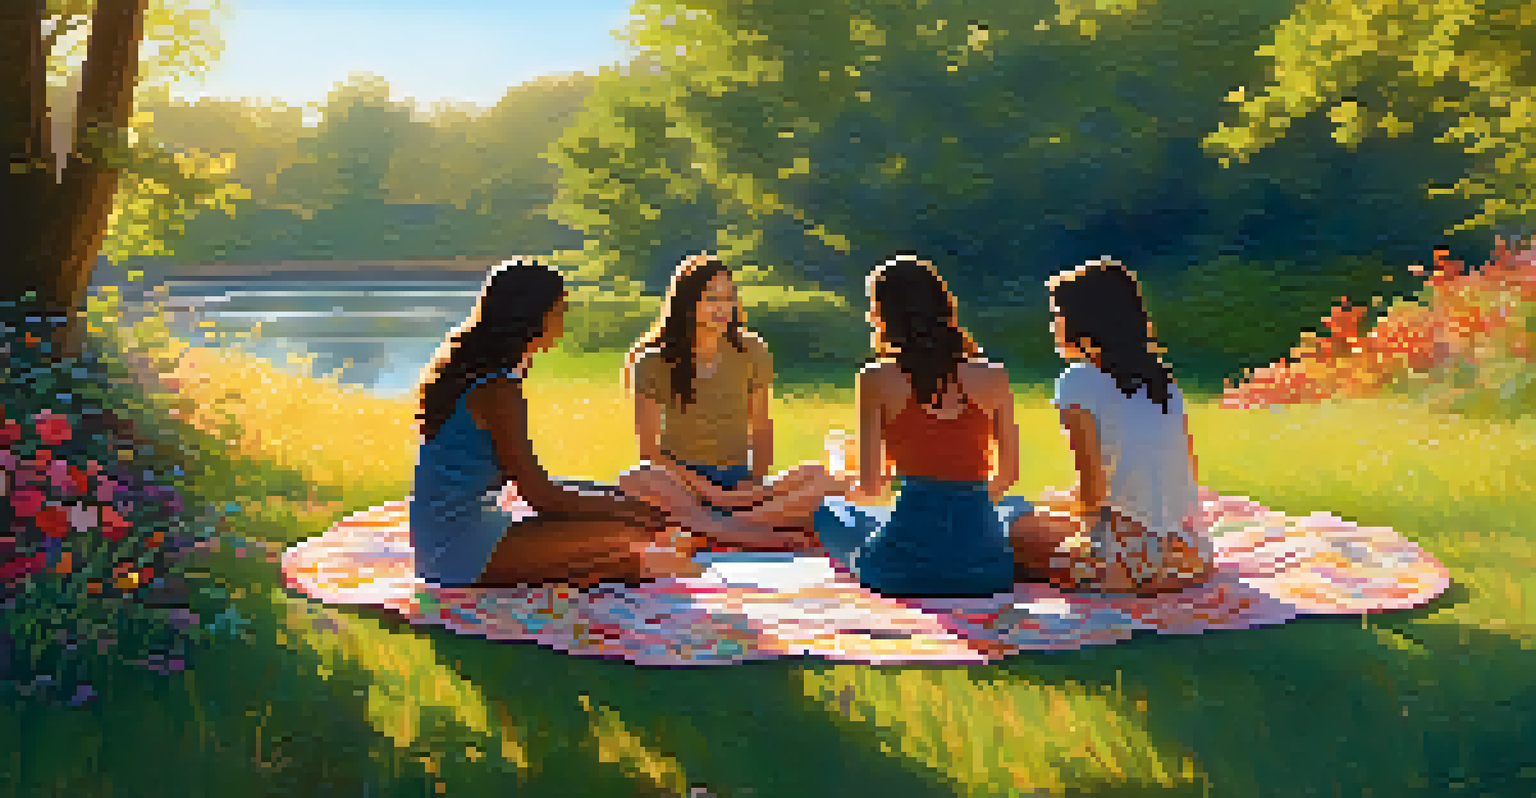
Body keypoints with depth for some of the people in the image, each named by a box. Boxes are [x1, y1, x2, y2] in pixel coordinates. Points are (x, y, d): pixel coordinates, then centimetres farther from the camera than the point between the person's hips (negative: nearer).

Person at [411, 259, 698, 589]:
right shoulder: (497, 389, -19)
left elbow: (525, 478, 15)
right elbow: (538, 494, -17)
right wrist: (619, 509, -5)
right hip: (460, 550, -10)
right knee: (619, 540, -15)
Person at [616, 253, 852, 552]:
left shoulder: (752, 353, 6)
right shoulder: (654, 361, -2)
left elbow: (761, 430, 9)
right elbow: (649, 447, -5)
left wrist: (756, 481, -9)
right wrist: (702, 487, -17)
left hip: (739, 482, 3)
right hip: (681, 479, -2)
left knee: (821, 478, -23)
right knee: (635, 482, -37)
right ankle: (757, 535, -38)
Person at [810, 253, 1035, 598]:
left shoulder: (876, 380, -5)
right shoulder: (994, 376, 2)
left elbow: (870, 485, -3)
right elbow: (1009, 472, 11)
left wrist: (853, 495, 21)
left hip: (906, 565, -2)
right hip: (986, 570, 2)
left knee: (828, 512, 29)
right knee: (1020, 509, 37)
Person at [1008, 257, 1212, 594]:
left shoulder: (1078, 382, -11)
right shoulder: (1161, 376, 8)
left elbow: (1093, 491, -15)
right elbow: (1188, 469, 13)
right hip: (1190, 549, 7)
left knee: (1021, 528, 15)